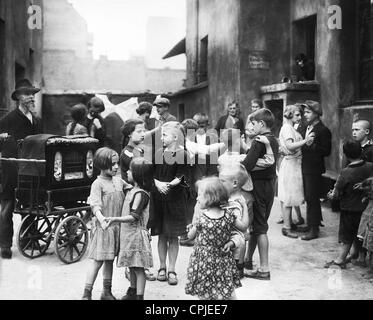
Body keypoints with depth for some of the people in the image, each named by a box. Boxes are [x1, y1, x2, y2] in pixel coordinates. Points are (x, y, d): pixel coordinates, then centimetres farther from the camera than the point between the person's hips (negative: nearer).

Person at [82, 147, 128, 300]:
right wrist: (101, 218, -37)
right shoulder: (98, 184, -10)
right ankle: (87, 293, 4)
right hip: (103, 226, -6)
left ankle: (107, 292, 25)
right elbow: (95, 204, -21)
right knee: (98, 260, -5)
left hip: (116, 226, 7)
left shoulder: (119, 181, 10)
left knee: (110, 259, 14)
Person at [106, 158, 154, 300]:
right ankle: (132, 292, 34)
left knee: (138, 268, -3)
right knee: (131, 266, 20)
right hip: (127, 234, 9)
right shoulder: (133, 190, 11)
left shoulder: (141, 194, -18)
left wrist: (115, 219, -32)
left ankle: (139, 296, 3)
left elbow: (133, 217, -24)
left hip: (136, 234, -9)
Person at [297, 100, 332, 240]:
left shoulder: (323, 130, -12)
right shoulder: (303, 127, 10)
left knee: (313, 198, -2)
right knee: (308, 197, 16)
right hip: (304, 167, 7)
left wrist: (312, 145, -25)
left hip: (314, 170, -7)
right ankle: (310, 224, 27)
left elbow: (327, 151, -16)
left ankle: (314, 229, 7)